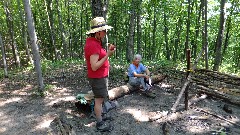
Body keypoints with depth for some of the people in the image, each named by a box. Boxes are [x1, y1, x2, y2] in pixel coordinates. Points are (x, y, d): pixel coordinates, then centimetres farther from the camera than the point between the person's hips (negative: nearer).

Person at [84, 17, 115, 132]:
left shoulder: (94, 42, 7)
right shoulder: (93, 45, -25)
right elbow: (94, 67, -27)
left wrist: (108, 51, 1)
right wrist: (108, 55, -27)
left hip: (101, 76, 10)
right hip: (98, 78, -10)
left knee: (101, 98, 24)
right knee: (99, 100, 4)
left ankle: (99, 115, 42)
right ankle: (100, 123, 20)